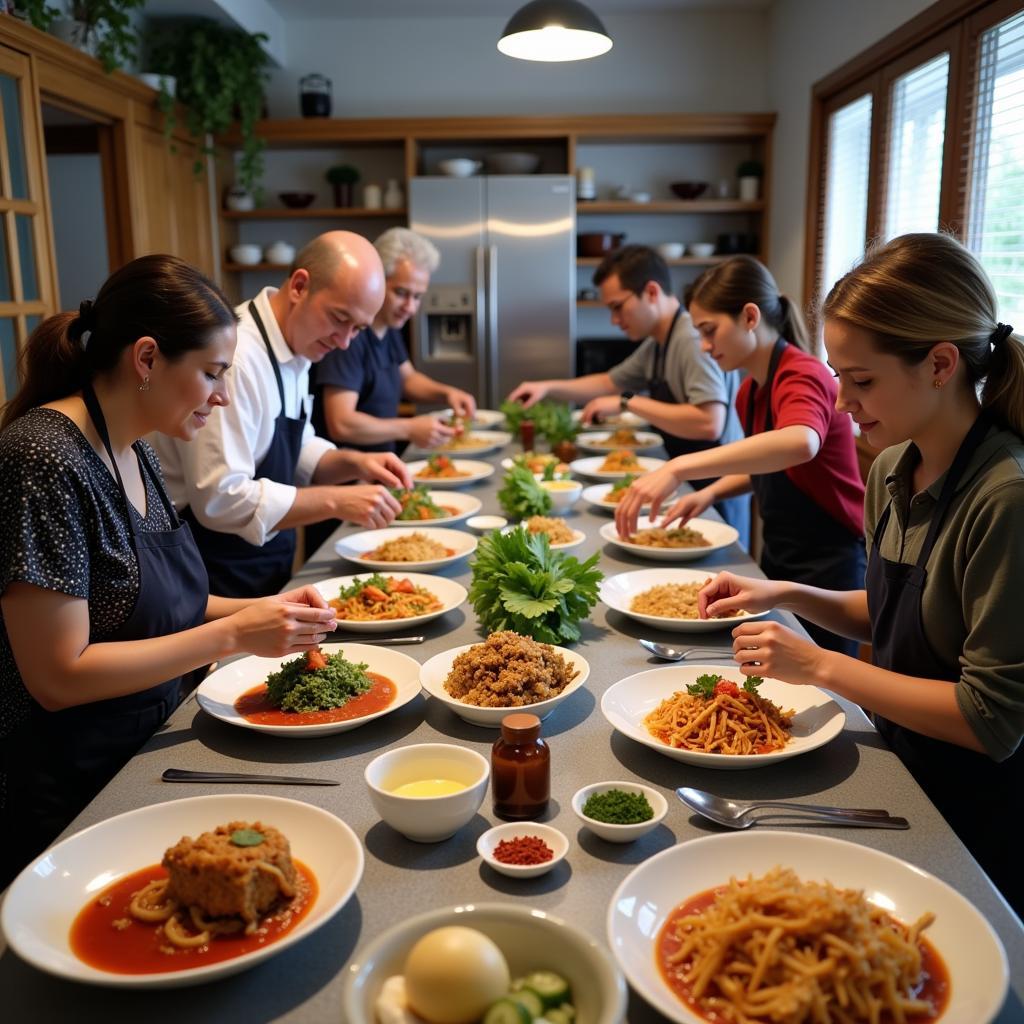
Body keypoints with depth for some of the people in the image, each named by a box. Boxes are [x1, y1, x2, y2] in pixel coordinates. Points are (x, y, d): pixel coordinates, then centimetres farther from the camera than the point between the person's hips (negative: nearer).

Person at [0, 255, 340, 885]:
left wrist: (259, 610, -2)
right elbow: (59, 676, -24)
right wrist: (234, 635, -22)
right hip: (66, 801, -8)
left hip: (144, 751, 8)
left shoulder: (136, 452, 3)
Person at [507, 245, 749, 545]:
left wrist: (628, 403, -25)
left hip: (714, 490, -9)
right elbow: (611, 383, 22)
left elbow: (709, 424, -33)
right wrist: (549, 387, 8)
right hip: (688, 481, 9)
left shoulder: (694, 339, -21)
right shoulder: (655, 344, 7)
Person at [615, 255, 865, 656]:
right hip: (777, 561, 8)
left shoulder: (803, 375, -21)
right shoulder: (750, 391, 4)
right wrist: (711, 492, -2)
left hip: (828, 567, -8)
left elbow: (800, 443, -45)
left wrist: (677, 469, -49)